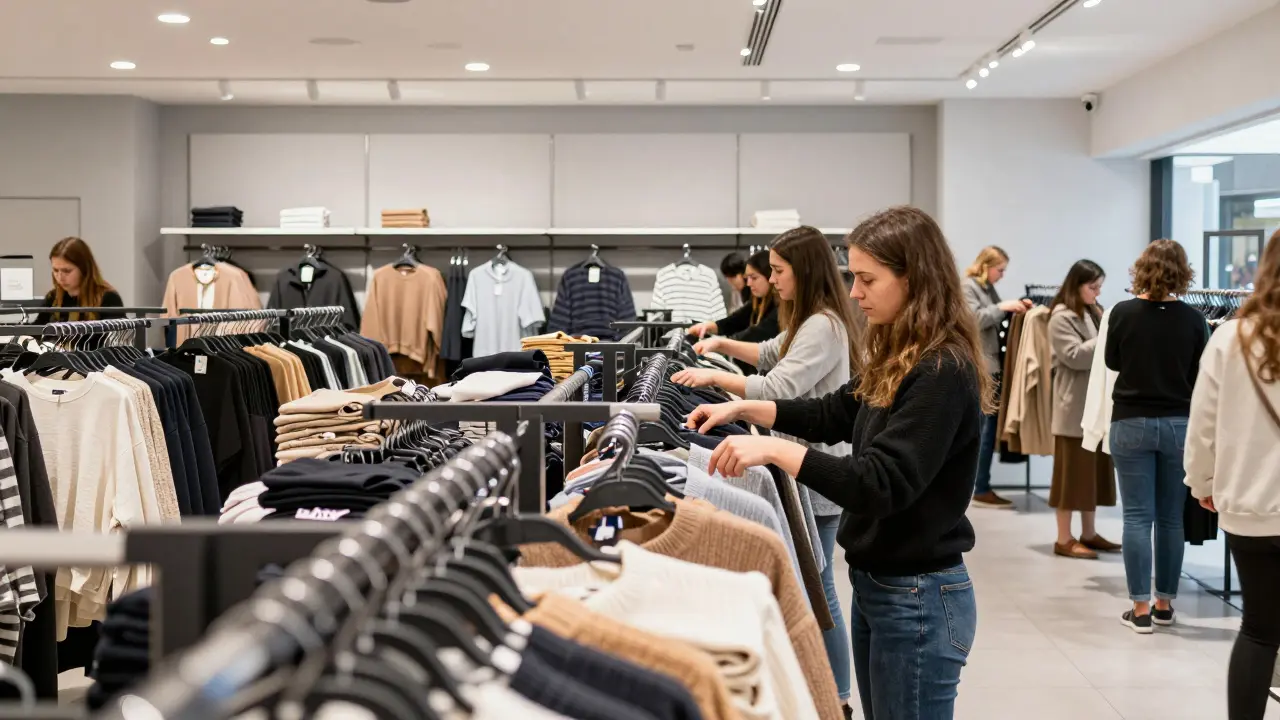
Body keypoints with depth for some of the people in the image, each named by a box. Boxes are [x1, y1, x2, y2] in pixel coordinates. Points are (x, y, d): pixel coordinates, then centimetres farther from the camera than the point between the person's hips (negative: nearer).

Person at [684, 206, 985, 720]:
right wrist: (741, 407, 12)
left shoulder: (944, 373, -22)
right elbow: (836, 414, 22)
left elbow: (881, 485, -27)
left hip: (918, 599, -9)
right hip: (875, 584, 9)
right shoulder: (898, 359, 7)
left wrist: (773, 450, -28)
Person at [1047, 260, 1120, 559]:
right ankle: (1064, 539, 3)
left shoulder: (1095, 312, 16)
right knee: (1073, 471, -3)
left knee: (1095, 469, 11)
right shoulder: (1062, 317, -9)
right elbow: (1076, 356, -18)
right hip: (1075, 406, -8)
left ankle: (1089, 533, 19)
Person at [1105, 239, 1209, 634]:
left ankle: (1141, 608, 2)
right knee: (1171, 518, 11)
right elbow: (1202, 376, 1)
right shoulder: (1193, 319, -7)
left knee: (1137, 517, 2)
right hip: (1179, 424, 1)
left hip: (1131, 423, -1)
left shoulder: (1122, 313, -8)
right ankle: (1165, 604, 19)